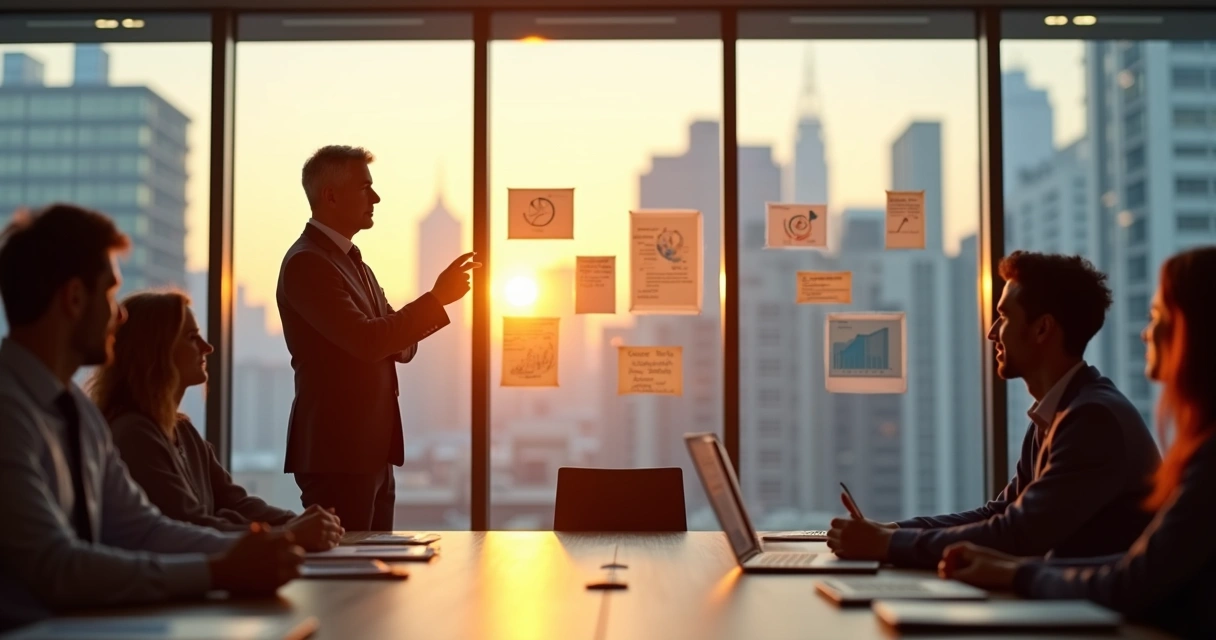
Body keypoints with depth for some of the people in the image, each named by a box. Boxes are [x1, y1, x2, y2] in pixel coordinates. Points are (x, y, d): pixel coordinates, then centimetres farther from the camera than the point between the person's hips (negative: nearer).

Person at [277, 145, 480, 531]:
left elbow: (399, 346, 17)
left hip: (371, 450, 9)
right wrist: (436, 299, -18)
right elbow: (365, 340, -23)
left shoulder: (351, 261, 18)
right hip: (336, 453, -9)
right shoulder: (306, 263, -12)